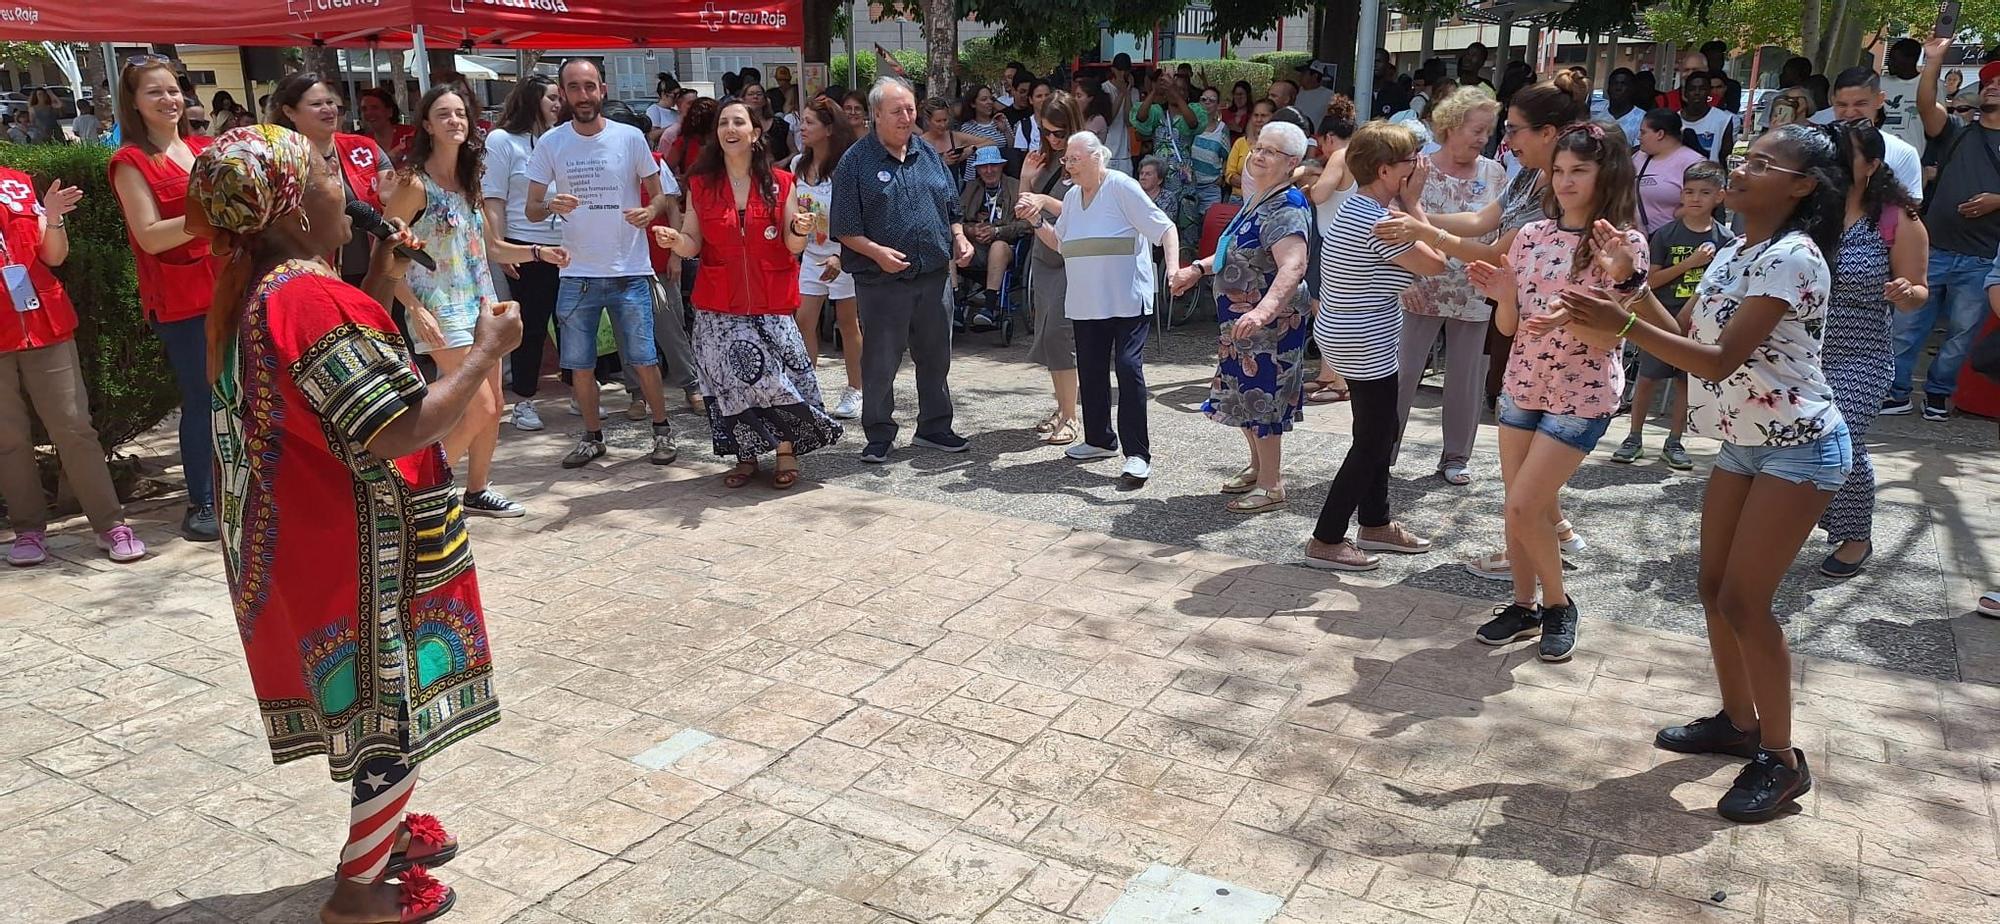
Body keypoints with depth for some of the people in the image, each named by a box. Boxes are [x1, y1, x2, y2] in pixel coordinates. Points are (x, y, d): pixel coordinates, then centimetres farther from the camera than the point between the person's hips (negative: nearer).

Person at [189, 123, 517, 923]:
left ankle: (385, 830, 43)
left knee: (373, 700, 25)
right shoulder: (316, 298, -26)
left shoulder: (252, 292, 5)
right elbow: (401, 431, -29)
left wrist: (377, 289, 10)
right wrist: (486, 352, -19)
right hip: (363, 550, -10)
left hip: (309, 539, 10)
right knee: (399, 707, 6)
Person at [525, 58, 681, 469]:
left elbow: (661, 194, 6)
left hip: (630, 270, -2)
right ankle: (593, 436, 24)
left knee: (643, 358, 1)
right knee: (580, 363, 8)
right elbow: (531, 209, 4)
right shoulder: (550, 143, 2)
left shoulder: (631, 137, -1)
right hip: (577, 273, 2)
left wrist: (651, 210, -17)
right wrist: (552, 206, -19)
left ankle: (662, 429, 19)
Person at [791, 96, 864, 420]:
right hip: (812, 253, 5)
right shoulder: (798, 164, 3)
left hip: (845, 253, -5)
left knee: (848, 322, 5)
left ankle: (854, 391, 17)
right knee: (804, 320, 0)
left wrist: (840, 257, -24)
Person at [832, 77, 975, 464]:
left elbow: (951, 206, 19)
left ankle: (934, 427, 28)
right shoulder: (855, 162, -7)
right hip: (882, 281, -5)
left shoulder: (928, 154, 10)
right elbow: (844, 228, -9)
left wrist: (959, 239, 1)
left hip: (933, 276, 5)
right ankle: (879, 436, 17)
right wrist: (877, 252, -22)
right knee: (880, 362, 2)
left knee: (935, 357, 13)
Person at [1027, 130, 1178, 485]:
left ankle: (1137, 454, -10)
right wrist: (1036, 222, 5)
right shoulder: (1072, 196, 13)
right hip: (1086, 302, 8)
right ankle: (1099, 439, 28)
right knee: (1090, 369, 12)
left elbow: (1165, 228, -11)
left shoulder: (1122, 187, -9)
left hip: (1128, 300, -7)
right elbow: (1058, 241, 24)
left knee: (1128, 368, -13)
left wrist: (1173, 268, -25)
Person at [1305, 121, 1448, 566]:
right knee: (1371, 442, 0)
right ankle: (1326, 541, 6)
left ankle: (1375, 524, 34)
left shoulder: (1356, 206, 7)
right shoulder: (1376, 222, -25)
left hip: (1357, 341, 10)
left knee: (1380, 433, 21)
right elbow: (1435, 263, -17)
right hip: (1365, 348, -10)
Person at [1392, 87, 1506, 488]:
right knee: (1401, 372, 0)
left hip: (1475, 297, 3)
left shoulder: (1494, 174, 4)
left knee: (1467, 378, 10)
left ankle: (1456, 457, 23)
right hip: (1421, 292, -3)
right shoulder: (1420, 169, -5)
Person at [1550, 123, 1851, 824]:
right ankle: (1739, 721, 29)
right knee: (1714, 589, 11)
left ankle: (1782, 760, 7)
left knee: (1743, 601, -8)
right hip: (1744, 443, 9)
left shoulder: (1792, 256, -20)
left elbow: (1721, 360, -26)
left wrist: (1624, 326, -32)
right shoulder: (1736, 253, 10)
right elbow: (1687, 335, 6)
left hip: (1799, 448, -9)